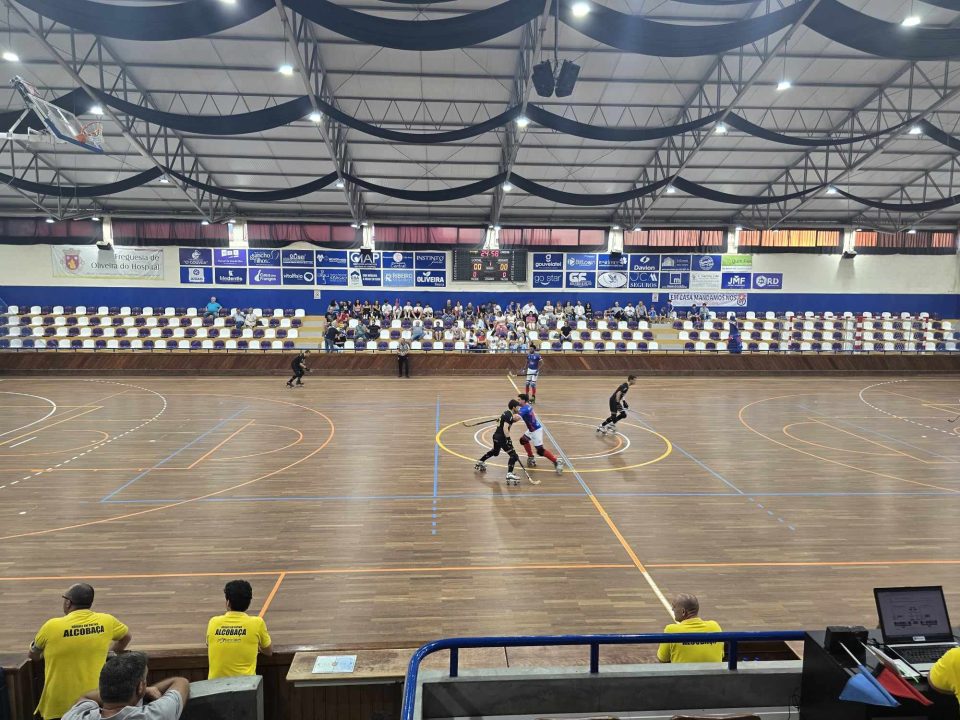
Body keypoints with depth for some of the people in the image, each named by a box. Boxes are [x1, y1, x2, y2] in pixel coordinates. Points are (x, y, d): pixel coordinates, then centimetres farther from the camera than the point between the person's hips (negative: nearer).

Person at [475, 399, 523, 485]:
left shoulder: (506, 413, 11)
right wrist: (508, 439, -26)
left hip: (497, 435, 10)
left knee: (495, 451, 34)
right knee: (513, 455, -11)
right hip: (501, 437, -10)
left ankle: (480, 463, 47)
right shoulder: (509, 415, -17)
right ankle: (509, 475, -19)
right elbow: (505, 428, -25)